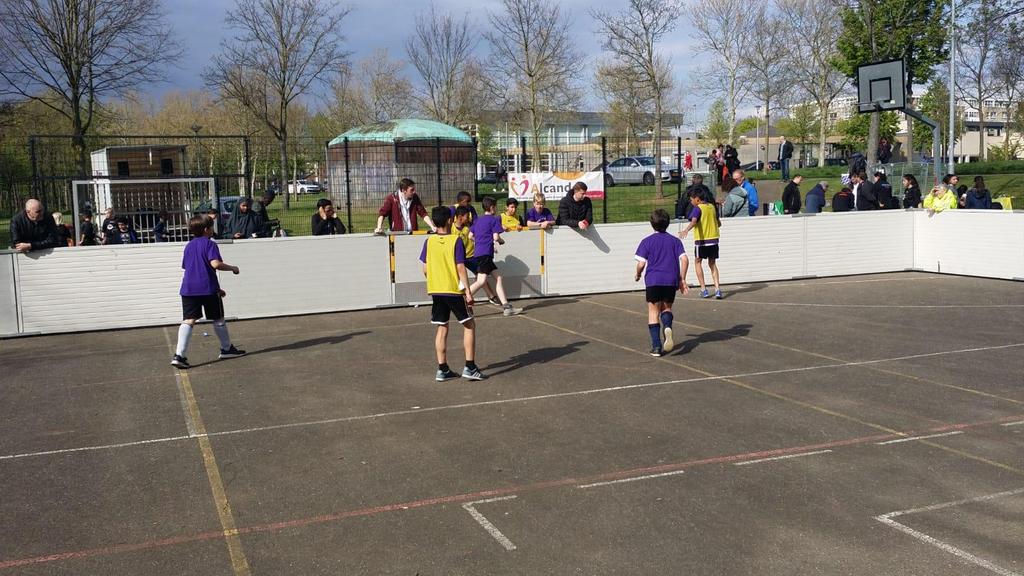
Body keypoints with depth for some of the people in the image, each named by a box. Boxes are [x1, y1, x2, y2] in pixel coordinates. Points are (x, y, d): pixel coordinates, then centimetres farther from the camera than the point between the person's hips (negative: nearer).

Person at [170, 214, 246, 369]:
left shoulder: (189, 246, 17)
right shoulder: (210, 244, -4)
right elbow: (215, 264, -21)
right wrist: (232, 268, -2)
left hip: (188, 288, 5)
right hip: (208, 288, -5)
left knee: (188, 320, -2)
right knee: (218, 319, 12)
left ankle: (179, 355, -16)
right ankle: (226, 349, 27)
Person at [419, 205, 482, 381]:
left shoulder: (429, 242, 1)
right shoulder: (456, 241, -11)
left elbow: (425, 269, 4)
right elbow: (460, 268, -14)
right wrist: (468, 291, -11)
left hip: (436, 291, 4)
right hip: (455, 290, -4)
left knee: (442, 328, 12)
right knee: (469, 326, 7)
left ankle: (442, 369, 12)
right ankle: (470, 367, 2)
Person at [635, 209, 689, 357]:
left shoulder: (647, 241, 2)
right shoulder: (675, 241, 9)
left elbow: (641, 264, -5)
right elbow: (684, 260, 0)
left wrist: (638, 275, 15)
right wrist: (682, 279, 7)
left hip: (653, 280, -2)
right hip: (671, 280, 2)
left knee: (653, 311, 6)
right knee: (667, 307, 19)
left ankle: (656, 346, 0)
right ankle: (668, 327, -15)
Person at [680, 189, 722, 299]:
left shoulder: (698, 208, -10)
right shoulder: (712, 207, 10)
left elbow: (694, 221, -30)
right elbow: (719, 223, 21)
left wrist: (686, 230, -46)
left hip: (702, 240, -6)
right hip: (714, 239, 6)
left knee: (697, 262, 12)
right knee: (712, 264, 14)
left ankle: (703, 289, 5)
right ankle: (717, 289, -1)